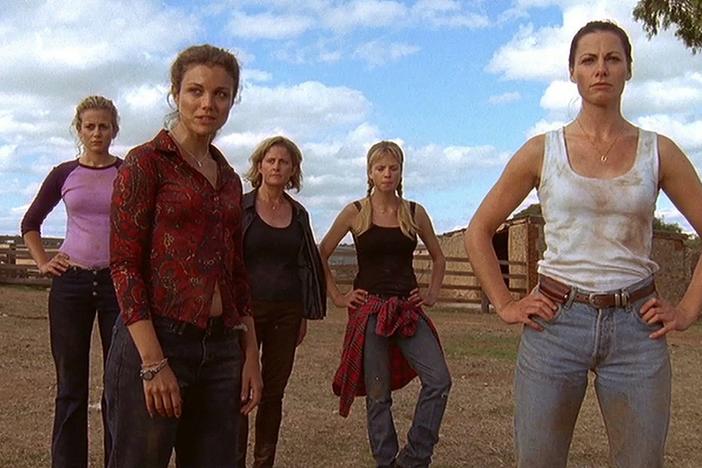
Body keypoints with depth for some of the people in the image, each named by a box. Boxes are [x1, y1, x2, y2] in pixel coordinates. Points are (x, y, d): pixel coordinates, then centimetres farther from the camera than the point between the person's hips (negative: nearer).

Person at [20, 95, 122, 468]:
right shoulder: (63, 174, 7)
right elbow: (30, 223, 19)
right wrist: (42, 262, 7)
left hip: (118, 282, -1)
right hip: (70, 283, 1)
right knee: (71, 384, 6)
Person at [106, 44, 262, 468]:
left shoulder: (229, 179, 15)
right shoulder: (146, 162, -3)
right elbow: (125, 265, -10)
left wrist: (251, 355, 12)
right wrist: (154, 363, -16)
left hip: (221, 348, 6)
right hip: (155, 341, -6)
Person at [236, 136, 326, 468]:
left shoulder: (299, 214, 10)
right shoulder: (240, 207, -1)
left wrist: (305, 315, 11)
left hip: (287, 312, 3)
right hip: (247, 309, -3)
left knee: (274, 392, 8)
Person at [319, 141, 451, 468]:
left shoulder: (415, 213, 6)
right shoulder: (355, 213, 0)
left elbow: (438, 258, 19)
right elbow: (321, 255, 6)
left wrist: (432, 294, 9)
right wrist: (337, 297, 1)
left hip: (408, 310, 2)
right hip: (369, 310, -2)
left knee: (439, 380, -11)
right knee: (377, 395, 2)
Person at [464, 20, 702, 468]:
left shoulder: (658, 151, 4)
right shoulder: (543, 150, 2)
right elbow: (479, 231, 7)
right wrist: (505, 305, 1)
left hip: (637, 328, 1)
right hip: (556, 322, -1)